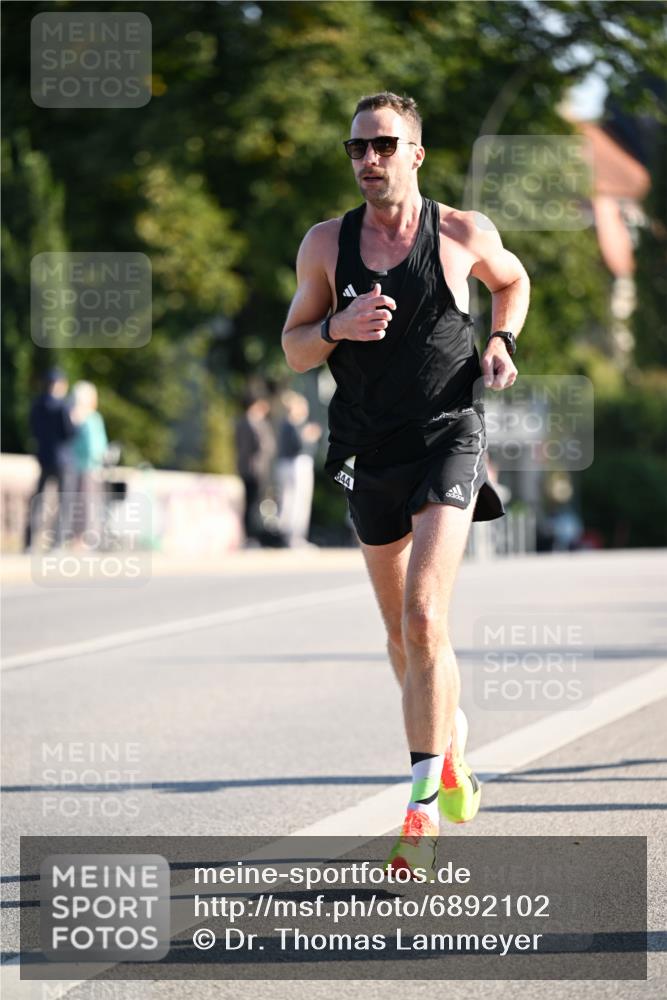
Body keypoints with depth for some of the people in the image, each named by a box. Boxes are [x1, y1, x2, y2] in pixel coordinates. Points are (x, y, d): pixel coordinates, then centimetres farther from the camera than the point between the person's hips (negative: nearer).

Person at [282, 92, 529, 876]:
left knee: (422, 620, -19)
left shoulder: (463, 234, -2)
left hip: (448, 438, -3)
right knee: (404, 636, 14)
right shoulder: (326, 245, 1)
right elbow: (294, 349, 6)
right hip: (368, 453, 3)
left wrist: (502, 343, 1)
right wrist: (338, 326, -14)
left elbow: (512, 281, 19)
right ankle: (450, 737, 43)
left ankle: (422, 804, -17)